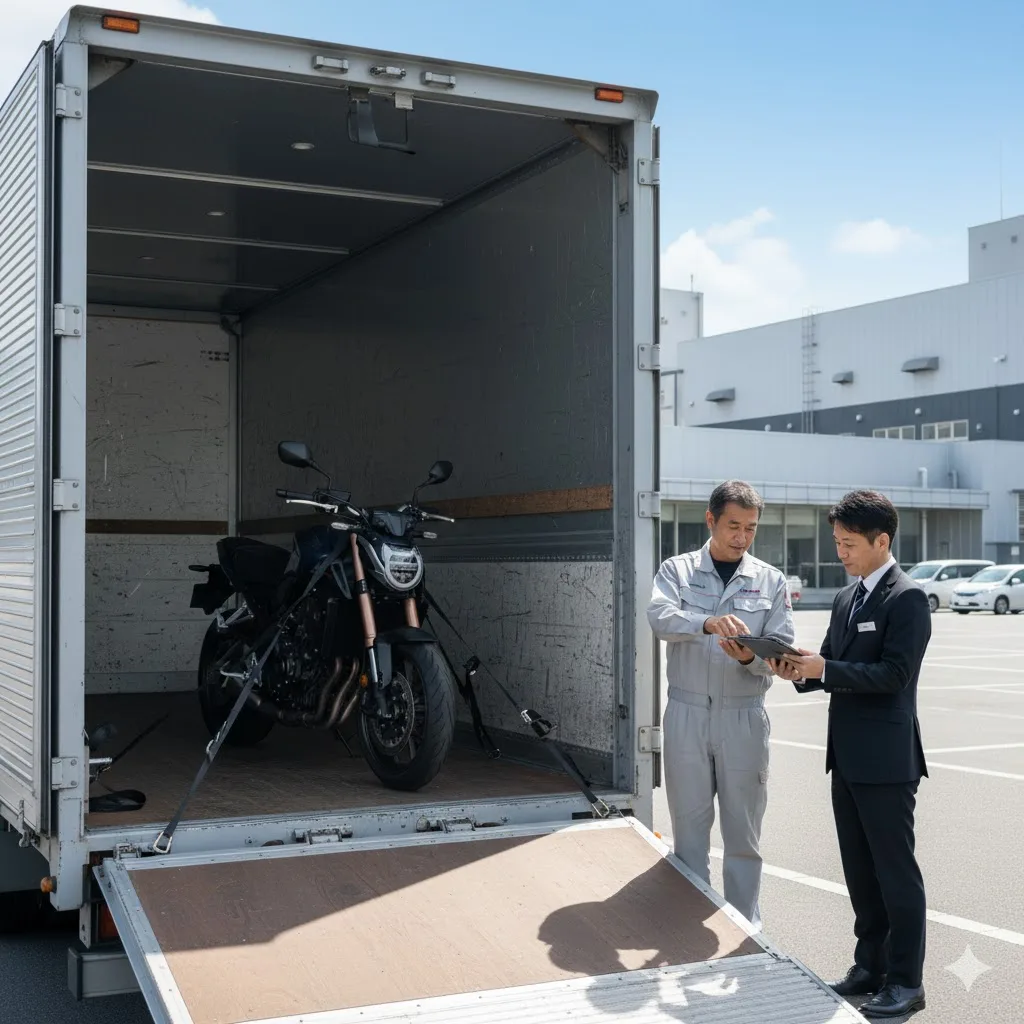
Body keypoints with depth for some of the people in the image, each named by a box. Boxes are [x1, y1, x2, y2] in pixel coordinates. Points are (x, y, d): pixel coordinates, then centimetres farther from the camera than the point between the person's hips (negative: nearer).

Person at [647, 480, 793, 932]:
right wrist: (708, 623, -35)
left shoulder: (771, 581, 6)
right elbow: (660, 617, -17)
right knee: (689, 831, 8)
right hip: (687, 715, 0)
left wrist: (751, 657, -23)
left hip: (744, 718, 0)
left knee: (744, 834, 7)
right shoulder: (677, 571, 3)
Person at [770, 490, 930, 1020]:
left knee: (895, 871, 1)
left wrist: (823, 668, -22)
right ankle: (871, 966, 26)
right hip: (847, 757, 8)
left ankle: (906, 981, 10)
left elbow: (893, 674, -19)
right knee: (859, 870, 15)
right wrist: (802, 672, -3)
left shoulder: (907, 598, -12)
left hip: (885, 759, -8)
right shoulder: (846, 598, 14)